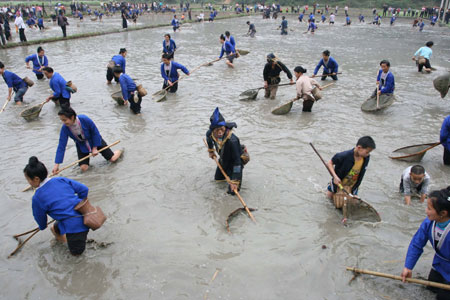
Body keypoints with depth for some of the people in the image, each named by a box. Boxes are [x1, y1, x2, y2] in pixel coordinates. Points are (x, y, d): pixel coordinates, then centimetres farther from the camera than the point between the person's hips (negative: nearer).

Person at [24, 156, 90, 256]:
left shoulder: (37, 198, -7)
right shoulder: (60, 180, 4)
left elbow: (40, 217, 10)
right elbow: (84, 189, 7)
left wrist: (42, 227, 34)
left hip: (73, 225, -7)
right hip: (84, 214, 7)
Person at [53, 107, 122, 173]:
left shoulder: (84, 119, -33)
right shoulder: (65, 128, -25)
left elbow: (95, 132, -18)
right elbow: (61, 146, -22)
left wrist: (95, 148, -15)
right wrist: (56, 164, -26)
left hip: (96, 141, -2)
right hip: (82, 146, 2)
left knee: (113, 159, -1)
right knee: (83, 168, -9)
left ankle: (120, 150, 33)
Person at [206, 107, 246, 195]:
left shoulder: (232, 140, -42)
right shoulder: (210, 133, -23)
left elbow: (237, 161, -38)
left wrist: (234, 181, -38)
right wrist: (211, 151, 20)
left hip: (234, 161, -6)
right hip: (223, 160, 6)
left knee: (233, 190, -9)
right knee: (217, 178, 25)